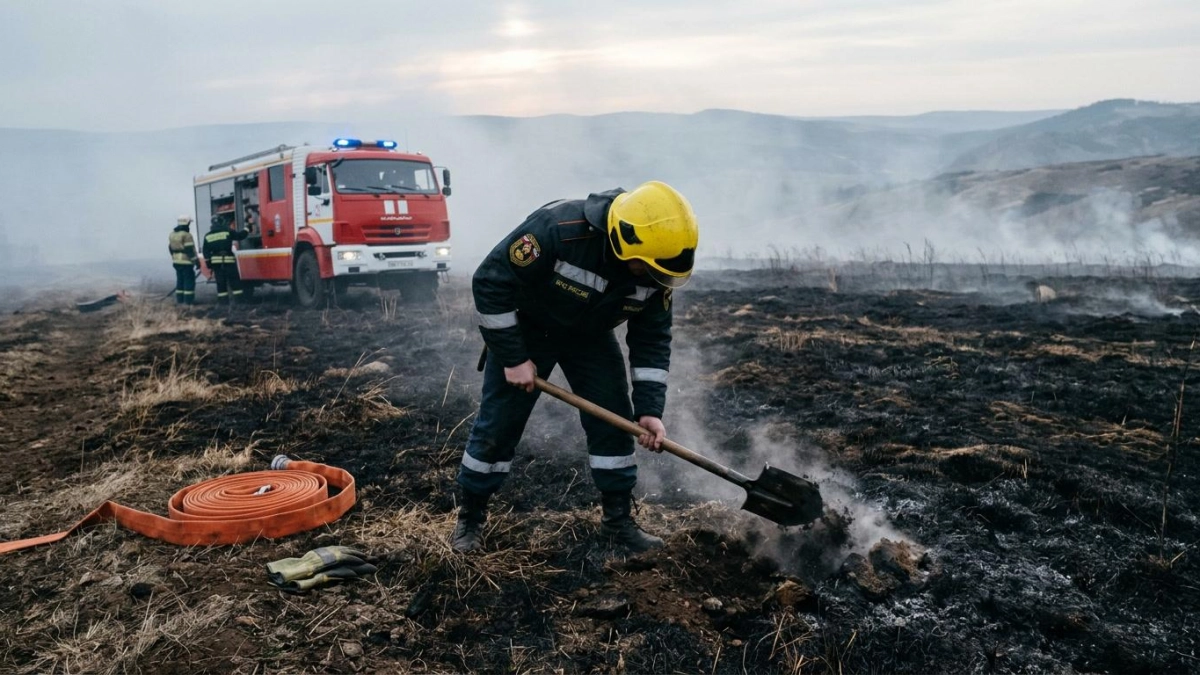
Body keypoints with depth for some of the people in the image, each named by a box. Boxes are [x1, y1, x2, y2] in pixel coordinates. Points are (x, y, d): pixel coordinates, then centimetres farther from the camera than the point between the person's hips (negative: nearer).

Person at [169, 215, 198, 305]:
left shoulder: (172, 234, 11)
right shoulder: (186, 235, -15)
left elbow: (170, 248, 16)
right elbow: (190, 250, -18)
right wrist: (196, 261, -14)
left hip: (176, 262, 8)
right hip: (186, 262, -8)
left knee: (180, 280, 14)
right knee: (189, 280, -3)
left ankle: (179, 299, 15)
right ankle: (188, 300, -5)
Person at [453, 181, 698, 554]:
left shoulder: (655, 270, -21)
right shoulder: (558, 227, -38)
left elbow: (653, 339, -11)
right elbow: (490, 281, -31)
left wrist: (649, 409, -17)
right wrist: (513, 358, -25)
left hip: (590, 336, 4)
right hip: (525, 327, -4)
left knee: (613, 421, -1)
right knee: (498, 424, 0)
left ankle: (618, 519, 16)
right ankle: (470, 518, 20)